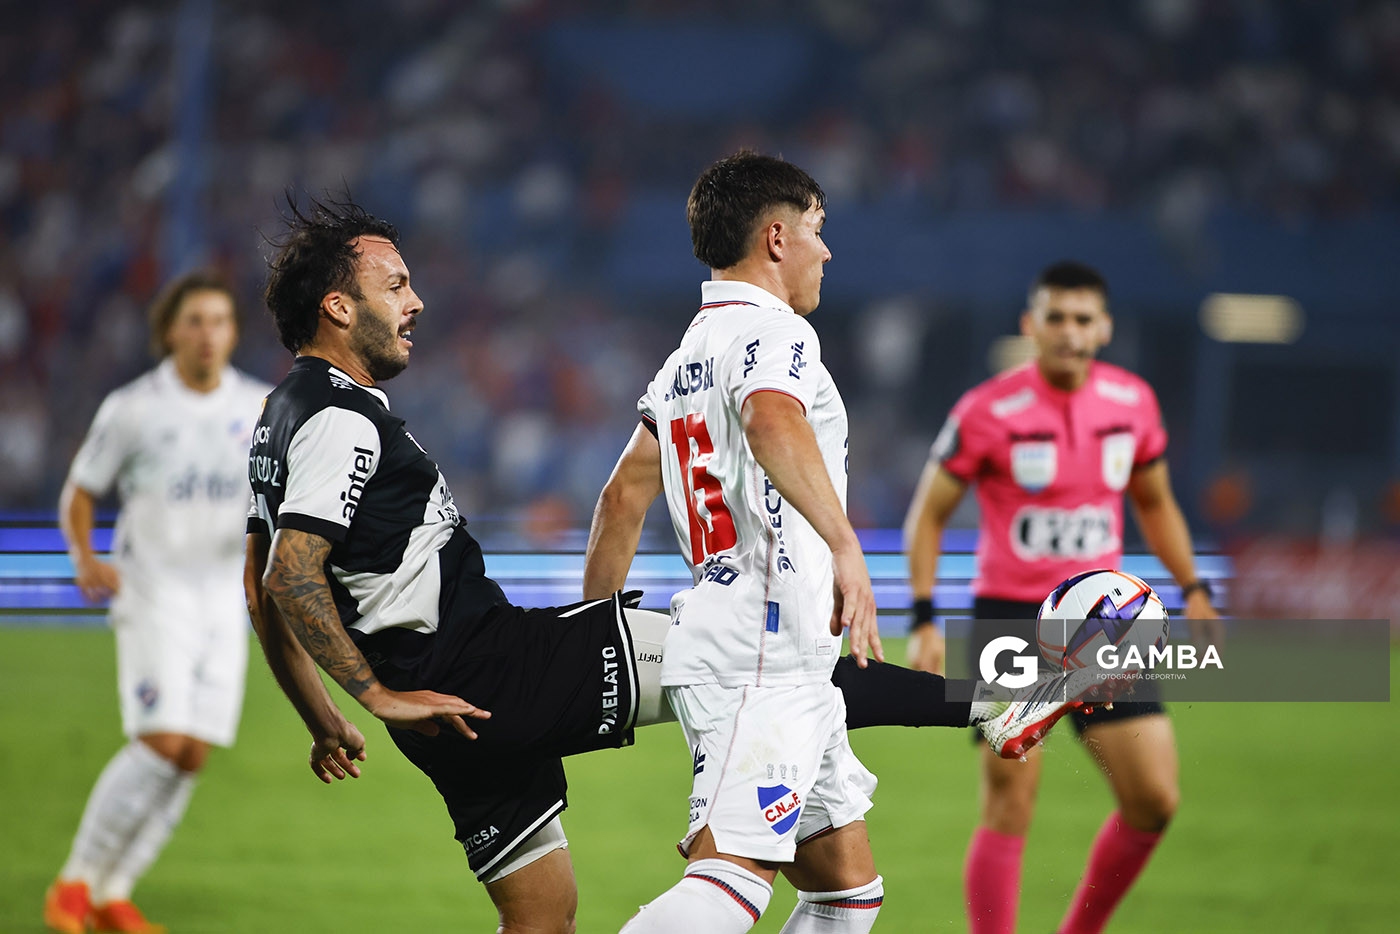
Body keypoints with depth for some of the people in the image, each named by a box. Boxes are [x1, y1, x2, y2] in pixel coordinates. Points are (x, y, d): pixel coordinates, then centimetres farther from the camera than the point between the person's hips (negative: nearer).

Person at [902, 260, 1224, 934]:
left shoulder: (1133, 403, 3)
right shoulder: (987, 412, -10)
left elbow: (1154, 503, 19)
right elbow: (928, 513, -2)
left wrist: (1192, 589, 9)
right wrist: (924, 620, -10)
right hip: (1010, 619, -4)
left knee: (1155, 801, -3)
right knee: (1010, 807, -9)